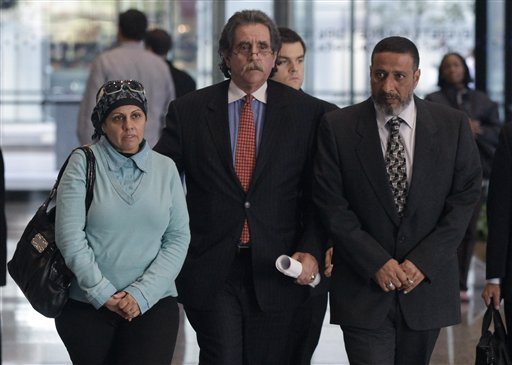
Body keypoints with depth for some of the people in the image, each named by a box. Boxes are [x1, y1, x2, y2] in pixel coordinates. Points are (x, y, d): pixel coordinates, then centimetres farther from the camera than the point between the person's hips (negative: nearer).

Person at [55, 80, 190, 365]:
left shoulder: (166, 168, 6)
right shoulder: (84, 163, -1)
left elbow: (178, 238, 2)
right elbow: (70, 236, -6)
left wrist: (142, 294, -9)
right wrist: (102, 293, -11)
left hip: (153, 303, 1)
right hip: (87, 306, -1)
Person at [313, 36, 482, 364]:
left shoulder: (453, 125, 2)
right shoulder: (337, 127, -2)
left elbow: (466, 197, 0)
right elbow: (330, 204, -4)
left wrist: (423, 262, -9)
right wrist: (376, 263, -12)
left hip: (427, 284, 2)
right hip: (364, 288, -2)